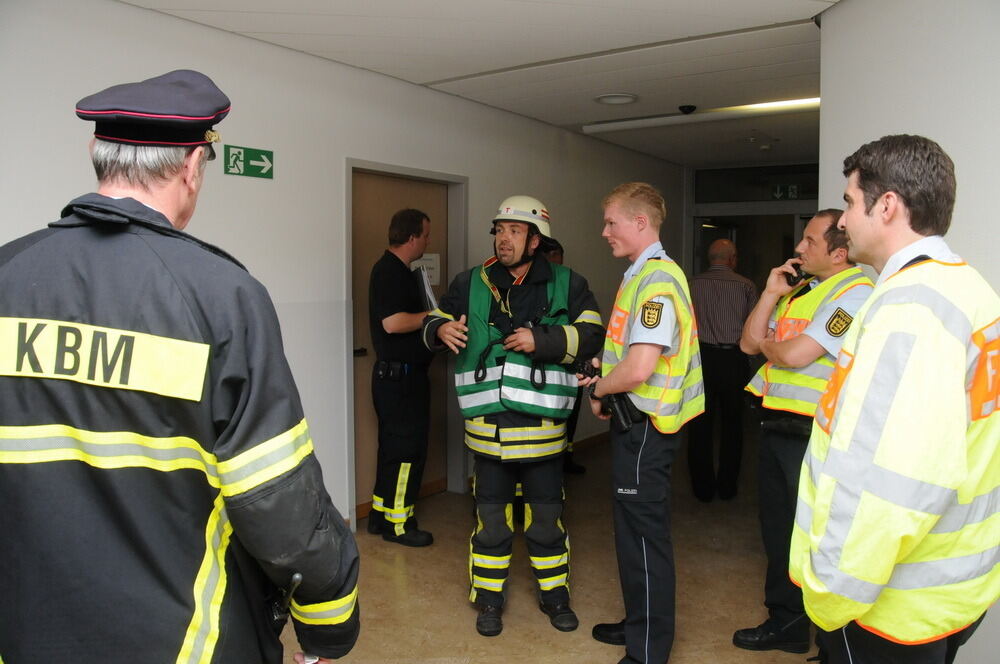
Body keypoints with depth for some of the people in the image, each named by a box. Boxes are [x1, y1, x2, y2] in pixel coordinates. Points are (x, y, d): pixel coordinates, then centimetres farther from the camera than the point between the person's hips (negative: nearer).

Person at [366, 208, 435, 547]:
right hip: (401, 375, -10)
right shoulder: (392, 271, -17)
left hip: (395, 374, 10)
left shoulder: (392, 270, 15)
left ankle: (380, 513, 27)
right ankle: (398, 523, 10)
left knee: (393, 446, 17)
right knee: (408, 448, -1)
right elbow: (392, 322, -26)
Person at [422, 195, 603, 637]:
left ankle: (554, 594, 35)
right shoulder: (471, 283, 5)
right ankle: (488, 598, 32)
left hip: (542, 426, -1)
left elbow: (592, 335, -9)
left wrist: (542, 340, -20)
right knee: (490, 518, 13)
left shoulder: (567, 284, 0)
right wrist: (441, 328, -10)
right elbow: (434, 321, 14)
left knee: (547, 517, 14)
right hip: (487, 426, 1)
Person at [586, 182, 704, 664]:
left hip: (644, 426, -10)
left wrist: (599, 389, -10)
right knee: (633, 530, 20)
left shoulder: (657, 280, -19)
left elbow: (639, 369, -27)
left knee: (644, 535, 1)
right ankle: (640, 625, 37)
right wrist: (603, 370, 6)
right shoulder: (641, 276, 13)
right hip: (634, 422, 10)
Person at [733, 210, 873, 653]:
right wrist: (770, 294, 0)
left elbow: (795, 355, -23)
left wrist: (768, 346, -1)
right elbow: (749, 343, 10)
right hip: (776, 427, 9)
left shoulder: (854, 293, -14)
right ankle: (786, 622, 36)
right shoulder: (799, 290, 14)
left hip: (812, 434, -9)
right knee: (777, 529, 19)